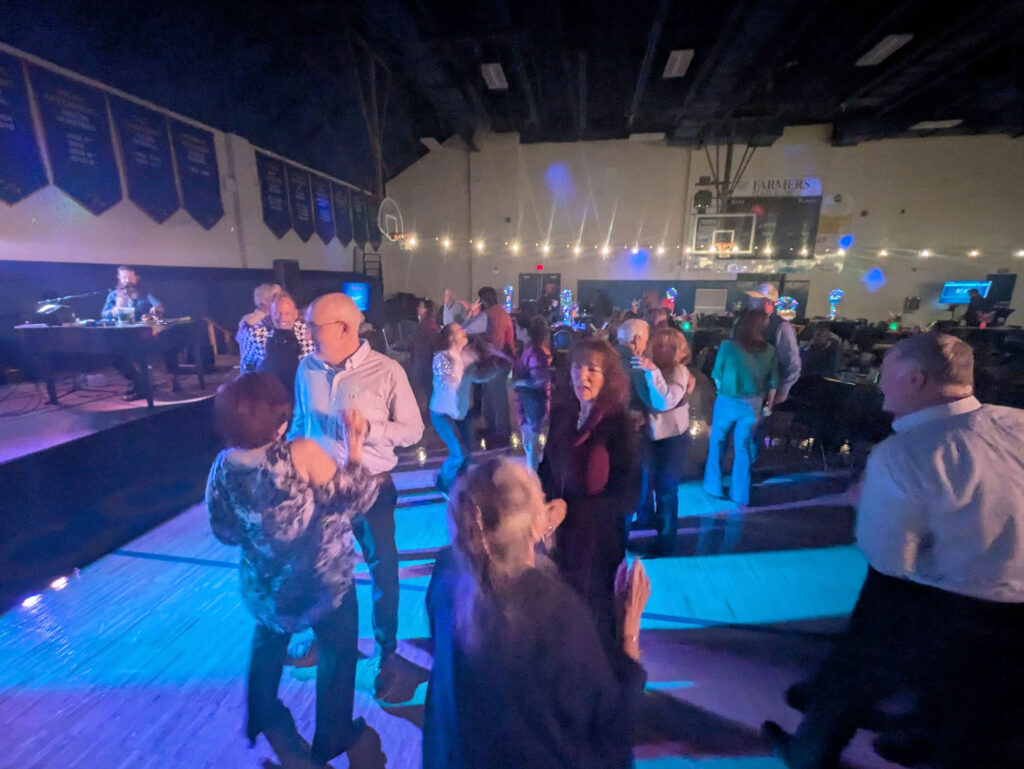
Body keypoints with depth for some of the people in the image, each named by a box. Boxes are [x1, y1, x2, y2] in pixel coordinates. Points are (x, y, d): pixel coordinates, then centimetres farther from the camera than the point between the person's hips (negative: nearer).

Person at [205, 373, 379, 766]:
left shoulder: (223, 466, -13)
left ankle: (262, 718, 56)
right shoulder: (302, 453, -29)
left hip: (264, 585, 5)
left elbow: (224, 531, 1)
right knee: (338, 650, 21)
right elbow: (356, 499, -22)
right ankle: (333, 736, 39)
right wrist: (355, 449, -14)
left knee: (268, 643, 34)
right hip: (323, 580, -4)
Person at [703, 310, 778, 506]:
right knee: (743, 448, 14)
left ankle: (714, 486, 25)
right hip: (753, 404, 3)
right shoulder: (769, 351, -3)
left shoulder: (728, 346, -12)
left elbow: (717, 375, -6)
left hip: (727, 401, -2)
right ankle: (740, 494, 22)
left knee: (717, 442, 16)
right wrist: (769, 404, 15)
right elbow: (773, 382, 1)